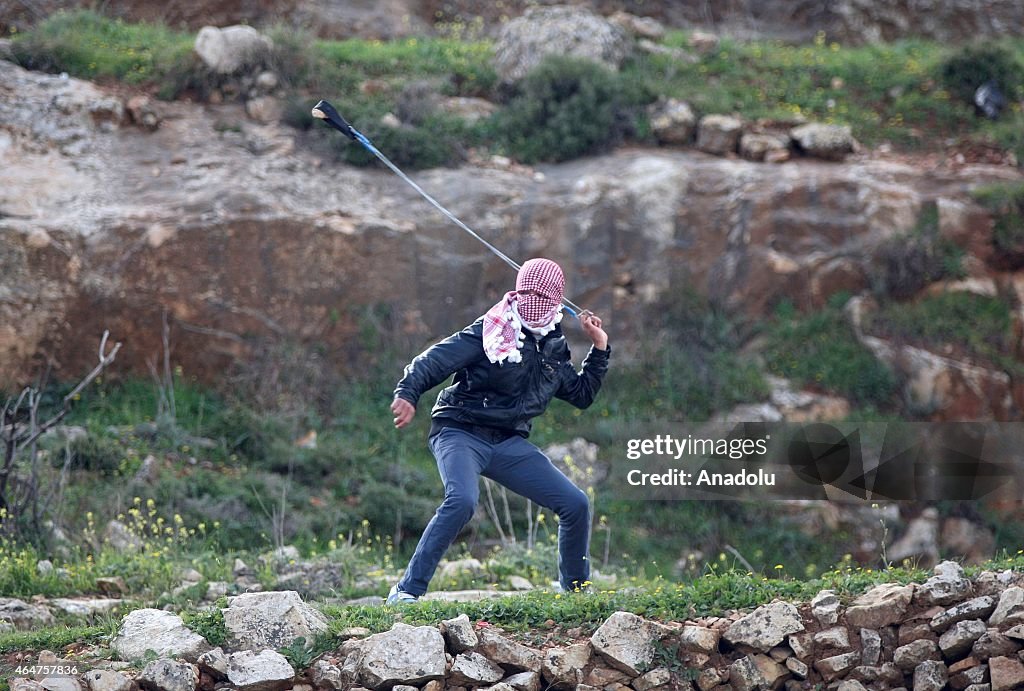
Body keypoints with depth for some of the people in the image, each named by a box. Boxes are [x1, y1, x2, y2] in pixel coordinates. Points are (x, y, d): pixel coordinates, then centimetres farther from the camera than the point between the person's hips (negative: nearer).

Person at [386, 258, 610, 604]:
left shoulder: (554, 350, 13)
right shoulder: (491, 333, -9)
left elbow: (582, 395, 25)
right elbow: (436, 359, -17)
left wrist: (600, 348, 15)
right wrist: (407, 393, -34)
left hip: (509, 443, 7)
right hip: (461, 434, -7)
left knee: (575, 504, 0)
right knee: (462, 501, -34)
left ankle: (577, 589, 19)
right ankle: (406, 591, -27)